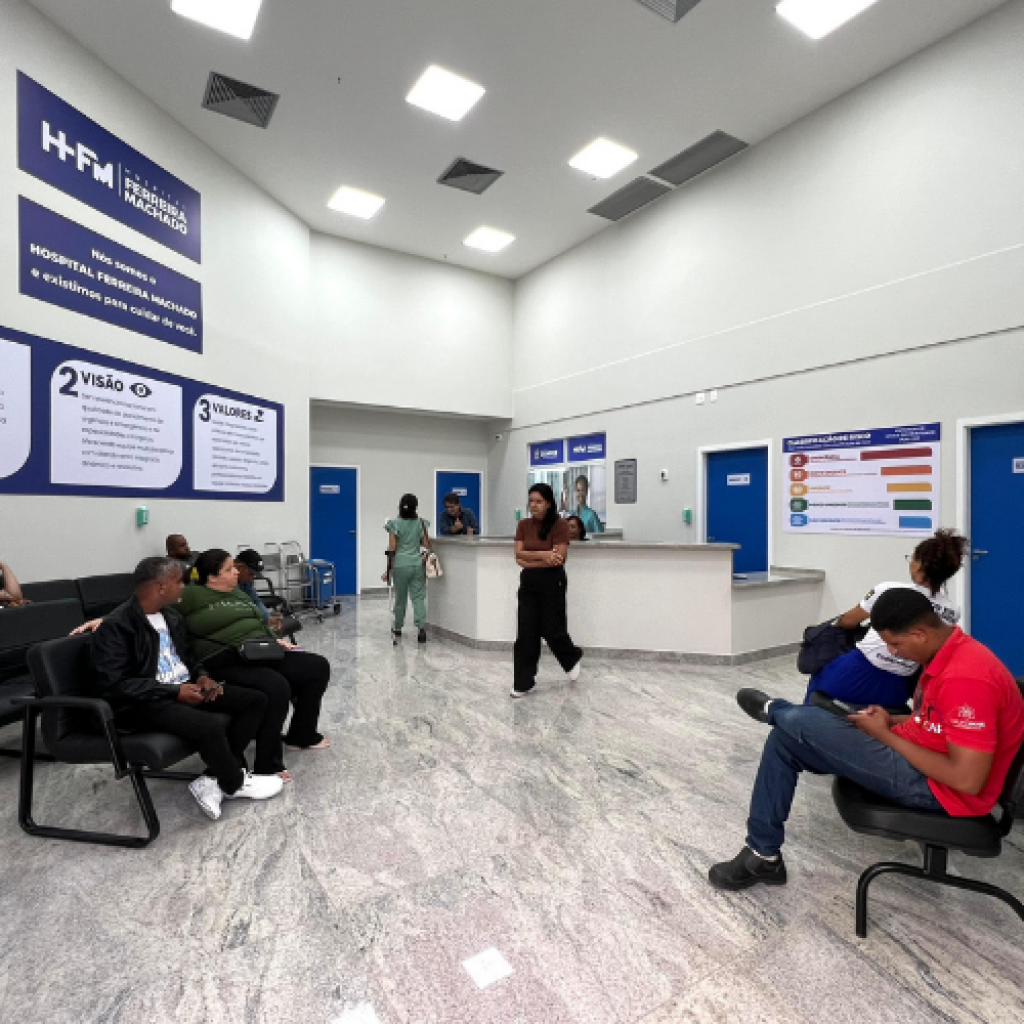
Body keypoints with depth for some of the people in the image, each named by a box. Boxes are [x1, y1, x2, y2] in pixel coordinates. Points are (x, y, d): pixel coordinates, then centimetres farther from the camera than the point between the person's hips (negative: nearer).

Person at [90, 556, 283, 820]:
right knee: (211, 726, -34)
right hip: (144, 703, -9)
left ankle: (214, 779, -9)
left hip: (186, 688, 9)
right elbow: (115, 685, -21)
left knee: (256, 701, -4)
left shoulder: (171, 616, 9)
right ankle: (235, 783, -4)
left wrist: (202, 676, 2)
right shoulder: (115, 627, -16)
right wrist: (175, 692, -23)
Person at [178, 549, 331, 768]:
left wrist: (275, 640, 14)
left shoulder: (237, 593, 21)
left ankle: (301, 735, 18)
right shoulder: (192, 596, -2)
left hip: (263, 653, 9)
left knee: (318, 666, 2)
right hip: (228, 664, -9)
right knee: (276, 686, -35)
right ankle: (268, 764, -19)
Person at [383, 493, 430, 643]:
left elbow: (391, 549, -8)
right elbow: (427, 545, 2)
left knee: (400, 598, 13)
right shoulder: (421, 523, 1)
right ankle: (422, 628, -11)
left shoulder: (395, 524, -7)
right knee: (418, 597, 3)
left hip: (401, 565, -1)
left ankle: (397, 628, 31)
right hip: (418, 564, 1)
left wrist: (388, 569, -3)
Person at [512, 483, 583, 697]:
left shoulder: (560, 525, -12)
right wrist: (543, 554, -19)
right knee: (525, 632, 3)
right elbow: (519, 554, -4)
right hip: (528, 583, 5)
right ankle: (523, 682, 12)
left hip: (552, 582, -5)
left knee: (551, 630, 6)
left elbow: (559, 559, -19)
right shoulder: (523, 525, 4)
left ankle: (574, 658, 37)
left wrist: (529, 561, -14)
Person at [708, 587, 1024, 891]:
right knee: (785, 739, 3)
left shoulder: (966, 678, -28)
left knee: (798, 723, -15)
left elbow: (967, 780, -28)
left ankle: (774, 710, 26)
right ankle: (763, 855, 9)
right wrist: (893, 720, 2)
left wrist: (885, 735, -18)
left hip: (936, 786, -10)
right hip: (917, 758, 10)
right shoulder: (949, 653, 4)